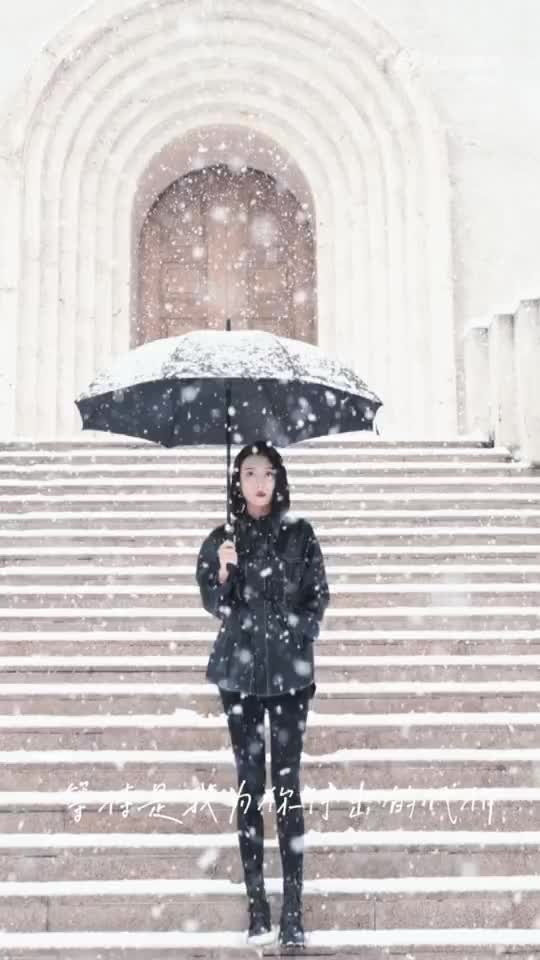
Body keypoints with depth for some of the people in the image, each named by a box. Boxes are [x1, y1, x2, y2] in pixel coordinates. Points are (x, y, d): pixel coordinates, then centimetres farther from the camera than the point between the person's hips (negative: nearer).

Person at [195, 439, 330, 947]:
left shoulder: (299, 534, 3)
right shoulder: (222, 539, 4)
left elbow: (318, 596, 7)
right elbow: (215, 605, 1)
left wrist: (300, 634, -5)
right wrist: (223, 572, -17)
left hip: (290, 669, -1)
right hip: (240, 669, 1)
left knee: (287, 783, -3)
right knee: (249, 783, 2)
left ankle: (293, 909, 2)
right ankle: (256, 904, 9)